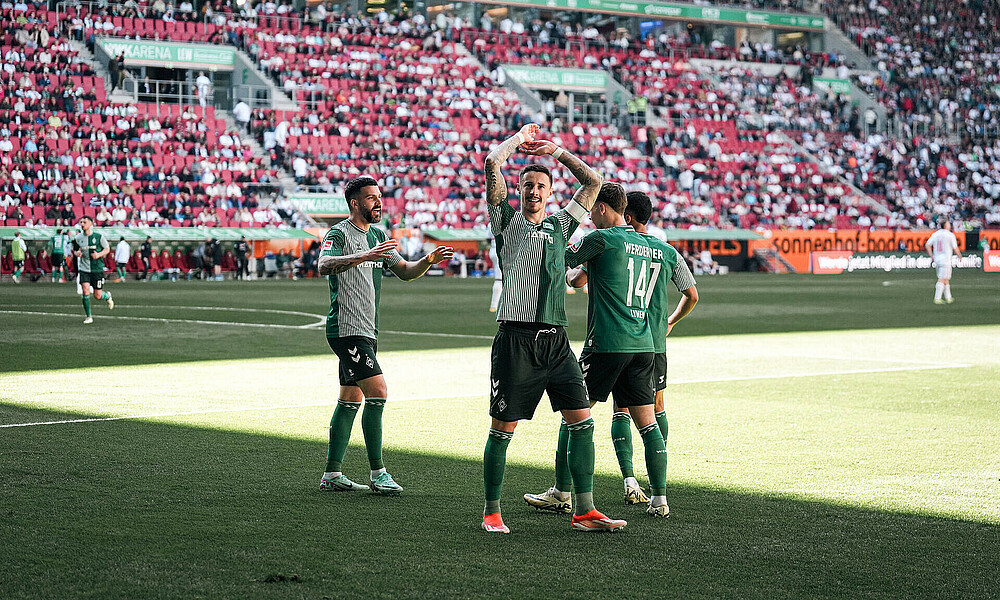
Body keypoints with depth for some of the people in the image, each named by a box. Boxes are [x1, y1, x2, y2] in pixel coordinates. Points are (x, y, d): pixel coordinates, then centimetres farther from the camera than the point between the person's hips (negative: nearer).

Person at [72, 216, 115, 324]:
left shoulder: (99, 237, -6)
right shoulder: (78, 238, 3)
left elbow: (107, 249, 2)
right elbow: (75, 250, 17)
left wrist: (99, 254, -17)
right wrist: (77, 253, -8)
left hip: (97, 269, -2)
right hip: (84, 269, 2)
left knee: (98, 296, 1)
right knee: (85, 291, -16)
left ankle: (107, 296, 39)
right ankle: (89, 317, -4)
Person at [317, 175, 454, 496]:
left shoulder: (377, 236, 16)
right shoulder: (339, 234, -10)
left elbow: (405, 271, 19)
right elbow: (324, 265, -29)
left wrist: (429, 260, -1)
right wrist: (364, 256, -41)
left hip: (366, 331, 9)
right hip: (346, 329, -9)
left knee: (351, 400, 10)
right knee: (377, 391, -16)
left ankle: (332, 474, 15)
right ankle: (377, 472, -11)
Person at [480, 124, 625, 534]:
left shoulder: (560, 224, 19)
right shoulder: (508, 221, 7)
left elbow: (593, 182, 24)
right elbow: (492, 163, -3)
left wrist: (557, 152, 22)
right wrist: (521, 137, 12)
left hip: (556, 341, 5)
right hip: (516, 339, -5)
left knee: (582, 420, -3)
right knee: (503, 428, -1)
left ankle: (584, 511, 1)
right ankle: (492, 512, 10)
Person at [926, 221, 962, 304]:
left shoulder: (935, 234, 8)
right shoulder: (950, 235, -9)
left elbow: (927, 245, 5)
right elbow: (955, 249, -6)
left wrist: (931, 256, 10)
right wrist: (959, 256, 12)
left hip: (937, 260, 7)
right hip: (946, 260, -7)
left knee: (946, 279, 17)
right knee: (942, 280, -7)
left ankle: (948, 298, 22)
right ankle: (937, 299, -12)